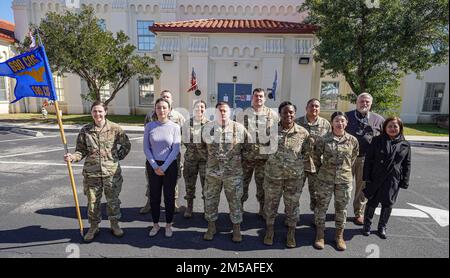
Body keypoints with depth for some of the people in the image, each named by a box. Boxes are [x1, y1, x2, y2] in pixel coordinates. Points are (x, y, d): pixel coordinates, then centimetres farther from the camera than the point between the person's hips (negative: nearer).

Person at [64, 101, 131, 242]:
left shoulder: (115, 128, -5)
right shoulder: (85, 130, 0)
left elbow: (127, 145, 5)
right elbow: (81, 151, 2)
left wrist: (118, 157, 0)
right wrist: (72, 156, -17)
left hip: (112, 172, -1)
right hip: (91, 173, 2)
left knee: (113, 200, 12)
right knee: (92, 202, 13)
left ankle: (114, 224, 33)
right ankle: (94, 227, 34)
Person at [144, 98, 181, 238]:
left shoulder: (174, 127, -6)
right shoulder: (149, 126, -1)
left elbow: (176, 150, -8)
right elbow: (146, 148, -1)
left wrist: (164, 167, -11)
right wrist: (155, 166, -9)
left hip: (170, 165, -1)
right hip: (153, 165, 2)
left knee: (169, 196, 8)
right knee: (154, 196, 11)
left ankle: (168, 225, 27)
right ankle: (155, 224, 30)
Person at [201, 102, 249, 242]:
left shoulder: (239, 128, -3)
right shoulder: (207, 127, 2)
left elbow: (247, 146, 6)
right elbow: (202, 146, 16)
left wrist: (238, 159, 6)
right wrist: (210, 157, 11)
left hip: (233, 172, -1)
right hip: (212, 172, 2)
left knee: (235, 201, 7)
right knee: (210, 200, 11)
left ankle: (237, 229, 25)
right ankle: (211, 228, 30)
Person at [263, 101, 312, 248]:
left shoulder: (303, 133, -4)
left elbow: (307, 154, 5)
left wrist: (296, 162, -4)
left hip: (294, 176, 0)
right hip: (273, 175, 0)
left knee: (292, 205, 13)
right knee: (270, 203, 13)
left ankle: (291, 234, 35)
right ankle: (269, 230, 35)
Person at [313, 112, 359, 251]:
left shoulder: (353, 140, -3)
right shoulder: (323, 140, -9)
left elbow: (353, 156, 13)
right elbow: (316, 156, 3)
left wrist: (346, 169, 15)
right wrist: (321, 170, 7)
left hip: (344, 180, 2)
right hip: (325, 179, -1)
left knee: (341, 208, 13)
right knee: (321, 206, 7)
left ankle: (339, 236, 31)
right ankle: (320, 234, 25)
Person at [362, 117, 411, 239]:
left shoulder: (405, 145, 3)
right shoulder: (377, 141, -3)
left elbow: (407, 165, 7)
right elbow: (368, 159, -3)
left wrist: (405, 182, 3)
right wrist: (367, 177, -8)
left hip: (393, 181, 2)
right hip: (375, 179, -2)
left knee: (388, 204, 12)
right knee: (372, 203, 9)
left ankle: (382, 227, 33)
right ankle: (367, 225, 28)